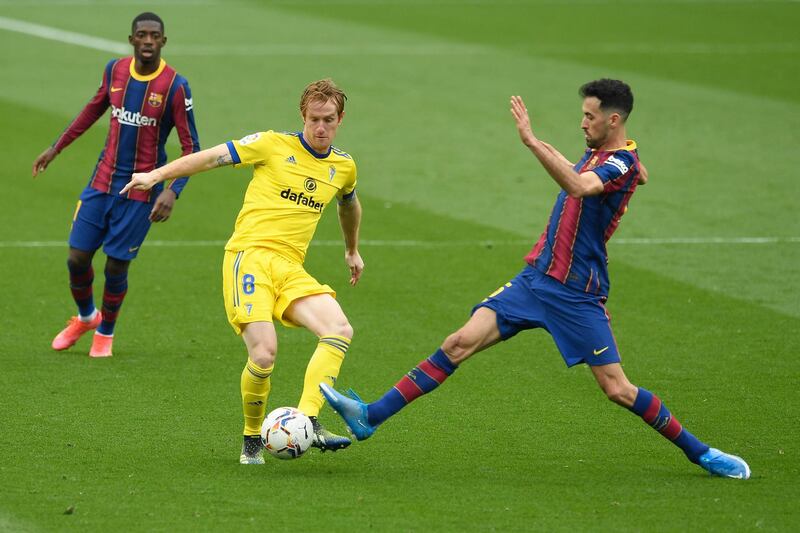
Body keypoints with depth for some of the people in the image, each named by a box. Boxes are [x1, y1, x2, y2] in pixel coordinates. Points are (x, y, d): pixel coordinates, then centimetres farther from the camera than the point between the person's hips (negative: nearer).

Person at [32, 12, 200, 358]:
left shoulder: (175, 86, -14)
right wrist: (56, 148, 22)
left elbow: (191, 147, -11)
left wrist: (173, 191, -24)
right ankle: (86, 317, 32)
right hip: (102, 182, 4)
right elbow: (94, 109, 20)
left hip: (140, 192, -4)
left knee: (116, 265, -1)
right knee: (77, 258, 3)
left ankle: (105, 332, 25)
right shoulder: (115, 71, 0)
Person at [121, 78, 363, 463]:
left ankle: (307, 422, -28)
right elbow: (211, 157, 4)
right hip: (250, 255, -5)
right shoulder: (274, 145, 2)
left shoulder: (344, 167, 16)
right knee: (264, 352, -22)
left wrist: (352, 251, 52)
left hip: (290, 268, 5)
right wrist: (157, 174, -3)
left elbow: (349, 205, 39)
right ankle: (252, 440, 0)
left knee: (340, 331, -22)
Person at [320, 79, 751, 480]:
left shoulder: (622, 163, -15)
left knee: (617, 389, -7)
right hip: (535, 278, 7)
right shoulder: (596, 154, 12)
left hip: (576, 294, -7)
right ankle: (370, 417, -10)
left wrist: (532, 140, -41)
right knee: (461, 342, -6)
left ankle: (698, 452, 12)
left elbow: (577, 185, -36)